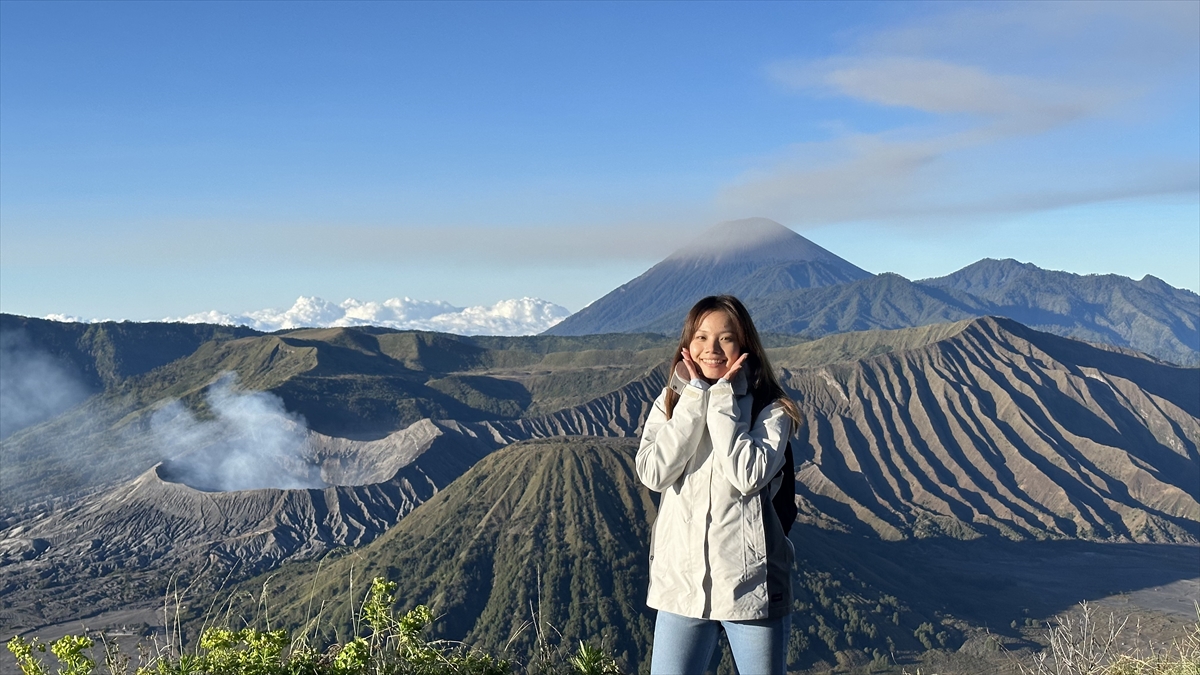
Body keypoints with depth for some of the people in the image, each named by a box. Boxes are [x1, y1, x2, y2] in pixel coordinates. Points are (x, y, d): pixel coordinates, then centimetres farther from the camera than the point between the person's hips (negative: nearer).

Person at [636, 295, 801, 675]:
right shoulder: (670, 402, 5)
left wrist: (721, 398, -15)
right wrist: (696, 396, -12)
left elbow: (748, 475, -20)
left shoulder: (770, 408, -4)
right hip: (680, 581, 2)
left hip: (750, 583, -2)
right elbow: (653, 473, -12)